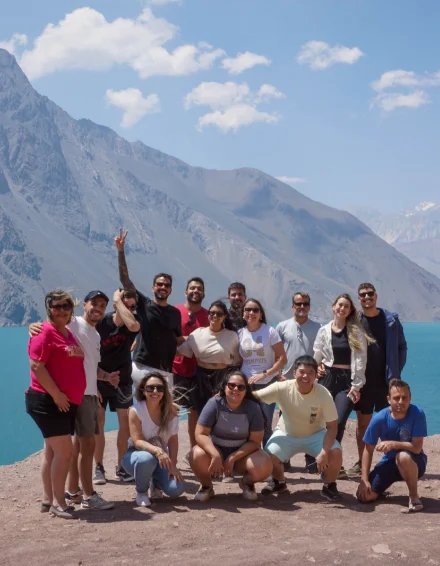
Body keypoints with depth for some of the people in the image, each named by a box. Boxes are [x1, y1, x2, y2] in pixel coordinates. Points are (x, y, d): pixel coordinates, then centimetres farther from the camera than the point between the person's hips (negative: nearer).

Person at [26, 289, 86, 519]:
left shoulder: (69, 334, 15)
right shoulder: (44, 333, -12)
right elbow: (36, 366, -20)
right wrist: (56, 394, -21)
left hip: (68, 403, 9)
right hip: (48, 401, -9)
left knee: (52, 451, 13)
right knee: (64, 451, -11)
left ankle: (48, 500, 20)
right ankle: (58, 503, -3)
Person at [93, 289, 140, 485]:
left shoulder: (133, 324, -10)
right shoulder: (101, 323, -14)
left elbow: (132, 325, -39)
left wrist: (118, 299, -29)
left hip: (122, 381, 2)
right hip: (99, 380, -2)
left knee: (125, 423, 1)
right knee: (98, 423, -3)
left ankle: (121, 467, 11)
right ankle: (98, 468, 5)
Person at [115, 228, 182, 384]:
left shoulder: (175, 313, 12)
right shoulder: (144, 304, 1)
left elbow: (178, 339, 19)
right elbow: (125, 279, -7)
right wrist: (121, 251, -15)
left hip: (165, 370, 4)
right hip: (142, 367, -4)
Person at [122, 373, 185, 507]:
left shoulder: (170, 412, -7)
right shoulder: (136, 410, -17)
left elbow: (173, 440, -7)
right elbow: (137, 441, -23)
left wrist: (173, 465, -20)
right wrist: (157, 450, -42)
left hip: (161, 456, 3)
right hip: (136, 454, -3)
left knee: (176, 489, -22)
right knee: (146, 459, -42)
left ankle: (156, 482, 17)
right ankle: (141, 492, -9)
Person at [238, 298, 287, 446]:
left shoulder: (269, 331, -5)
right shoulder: (239, 333, 4)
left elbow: (282, 358, -7)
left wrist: (264, 374, -17)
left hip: (268, 384, -2)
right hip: (246, 384, 2)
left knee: (265, 424, -1)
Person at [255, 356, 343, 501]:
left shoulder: (324, 394, -26)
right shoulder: (282, 388, -26)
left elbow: (332, 426, -21)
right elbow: (255, 396, -21)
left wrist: (324, 452, -32)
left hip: (315, 434, 0)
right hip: (287, 434, 1)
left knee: (335, 453, -27)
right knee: (269, 456, -24)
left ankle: (329, 487, 3)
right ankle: (278, 482, 12)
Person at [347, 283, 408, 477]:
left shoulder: (391, 319, 0)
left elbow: (402, 347, 5)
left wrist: (395, 372, -2)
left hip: (385, 381, 0)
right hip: (363, 381, 1)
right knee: (362, 423, 8)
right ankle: (361, 462, 17)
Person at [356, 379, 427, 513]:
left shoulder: (417, 414, -22)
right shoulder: (380, 419, -15)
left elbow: (417, 448, -25)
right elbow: (368, 451, -8)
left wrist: (393, 444, -38)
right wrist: (364, 480, -13)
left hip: (414, 463, -3)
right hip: (389, 462, 3)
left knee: (403, 456, -39)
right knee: (365, 495, -12)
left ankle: (414, 496, -15)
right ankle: (389, 483, 21)